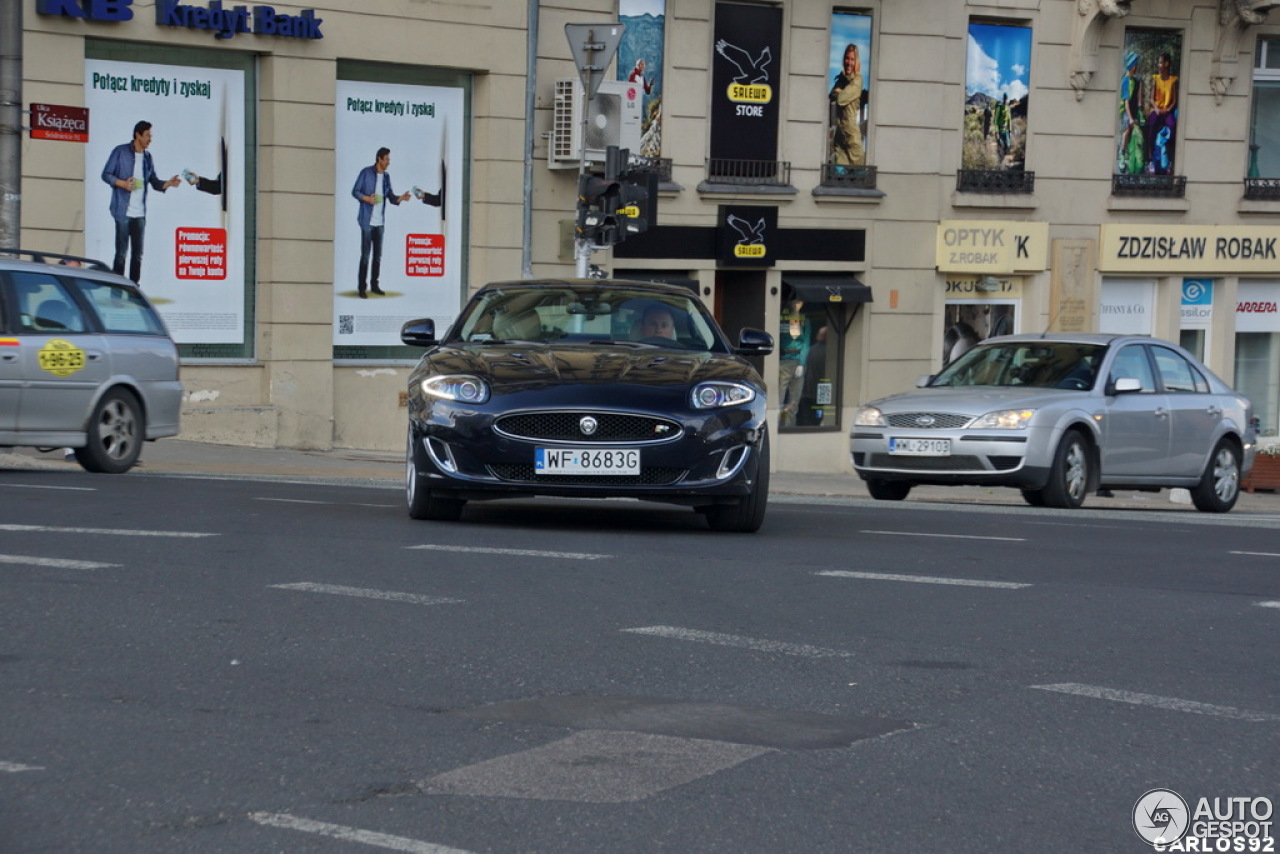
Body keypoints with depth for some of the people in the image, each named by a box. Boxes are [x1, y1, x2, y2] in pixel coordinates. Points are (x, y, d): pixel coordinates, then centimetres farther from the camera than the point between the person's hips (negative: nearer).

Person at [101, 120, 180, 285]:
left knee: (137, 254, 6)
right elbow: (106, 174, -1)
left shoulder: (147, 157, 13)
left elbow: (154, 182, 16)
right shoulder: (120, 151, -3)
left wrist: (168, 184, -2)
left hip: (140, 213, 5)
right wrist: (123, 183, -16)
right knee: (121, 253, -7)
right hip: (123, 211, -5)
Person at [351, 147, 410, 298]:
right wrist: (366, 198, -20)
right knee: (365, 255, -7)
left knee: (378, 255, 9)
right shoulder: (366, 172, -7)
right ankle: (362, 287, -3)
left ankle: (374, 284, 19)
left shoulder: (386, 176, 9)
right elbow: (355, 191, -4)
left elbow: (391, 197, 9)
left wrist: (400, 198, -10)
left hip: (380, 221, 6)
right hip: (367, 221, -6)